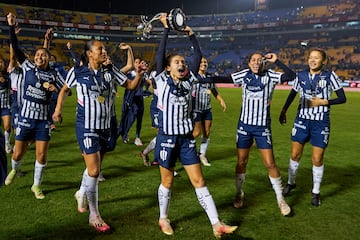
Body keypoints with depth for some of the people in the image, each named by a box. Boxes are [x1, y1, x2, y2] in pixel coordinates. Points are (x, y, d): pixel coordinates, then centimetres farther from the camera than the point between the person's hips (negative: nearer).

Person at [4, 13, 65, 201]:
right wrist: (11, 26, -15)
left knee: (42, 156, 2)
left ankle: (36, 185, 22)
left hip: (43, 119, 0)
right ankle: (14, 170, 45)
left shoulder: (54, 75, 1)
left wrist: (55, 89, -14)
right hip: (26, 117, 0)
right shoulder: (28, 67, 1)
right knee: (18, 154, 9)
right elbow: (15, 48, -6)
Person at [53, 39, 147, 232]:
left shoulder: (110, 70, -1)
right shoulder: (77, 71, -8)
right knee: (94, 170, -7)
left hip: (105, 126, 5)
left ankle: (81, 193, 47)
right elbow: (65, 89, 10)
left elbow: (131, 86, 4)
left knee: (94, 167, 18)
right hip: (86, 127, -4)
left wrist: (139, 74, -14)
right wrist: (58, 110, 6)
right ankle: (94, 216, 8)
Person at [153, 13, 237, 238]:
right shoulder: (163, 82, -5)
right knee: (167, 181, 10)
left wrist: (192, 35, 2)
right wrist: (166, 29, -12)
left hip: (187, 138, 4)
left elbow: (199, 56, 4)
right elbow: (159, 55, -14)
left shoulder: (188, 81, 5)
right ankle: (164, 219, 32)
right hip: (167, 138, -3)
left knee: (199, 181, 5)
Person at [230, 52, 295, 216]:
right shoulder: (244, 75, -1)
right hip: (245, 125, 2)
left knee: (270, 164, -1)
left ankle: (280, 199, 16)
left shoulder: (270, 76, -5)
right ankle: (239, 194, 31)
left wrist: (276, 61, -23)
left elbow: (291, 75, -18)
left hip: (263, 127, -1)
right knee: (241, 162, 10)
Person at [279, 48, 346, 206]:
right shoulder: (301, 76, 0)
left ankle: (316, 192, 20)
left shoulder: (330, 76, -7)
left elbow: (342, 98, -4)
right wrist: (284, 111, 21)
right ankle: (290, 183, 31)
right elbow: (292, 93, 17)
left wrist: (324, 102, -17)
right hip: (302, 120, 2)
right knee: (295, 154, 7)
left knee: (317, 159, 1)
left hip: (321, 123, -2)